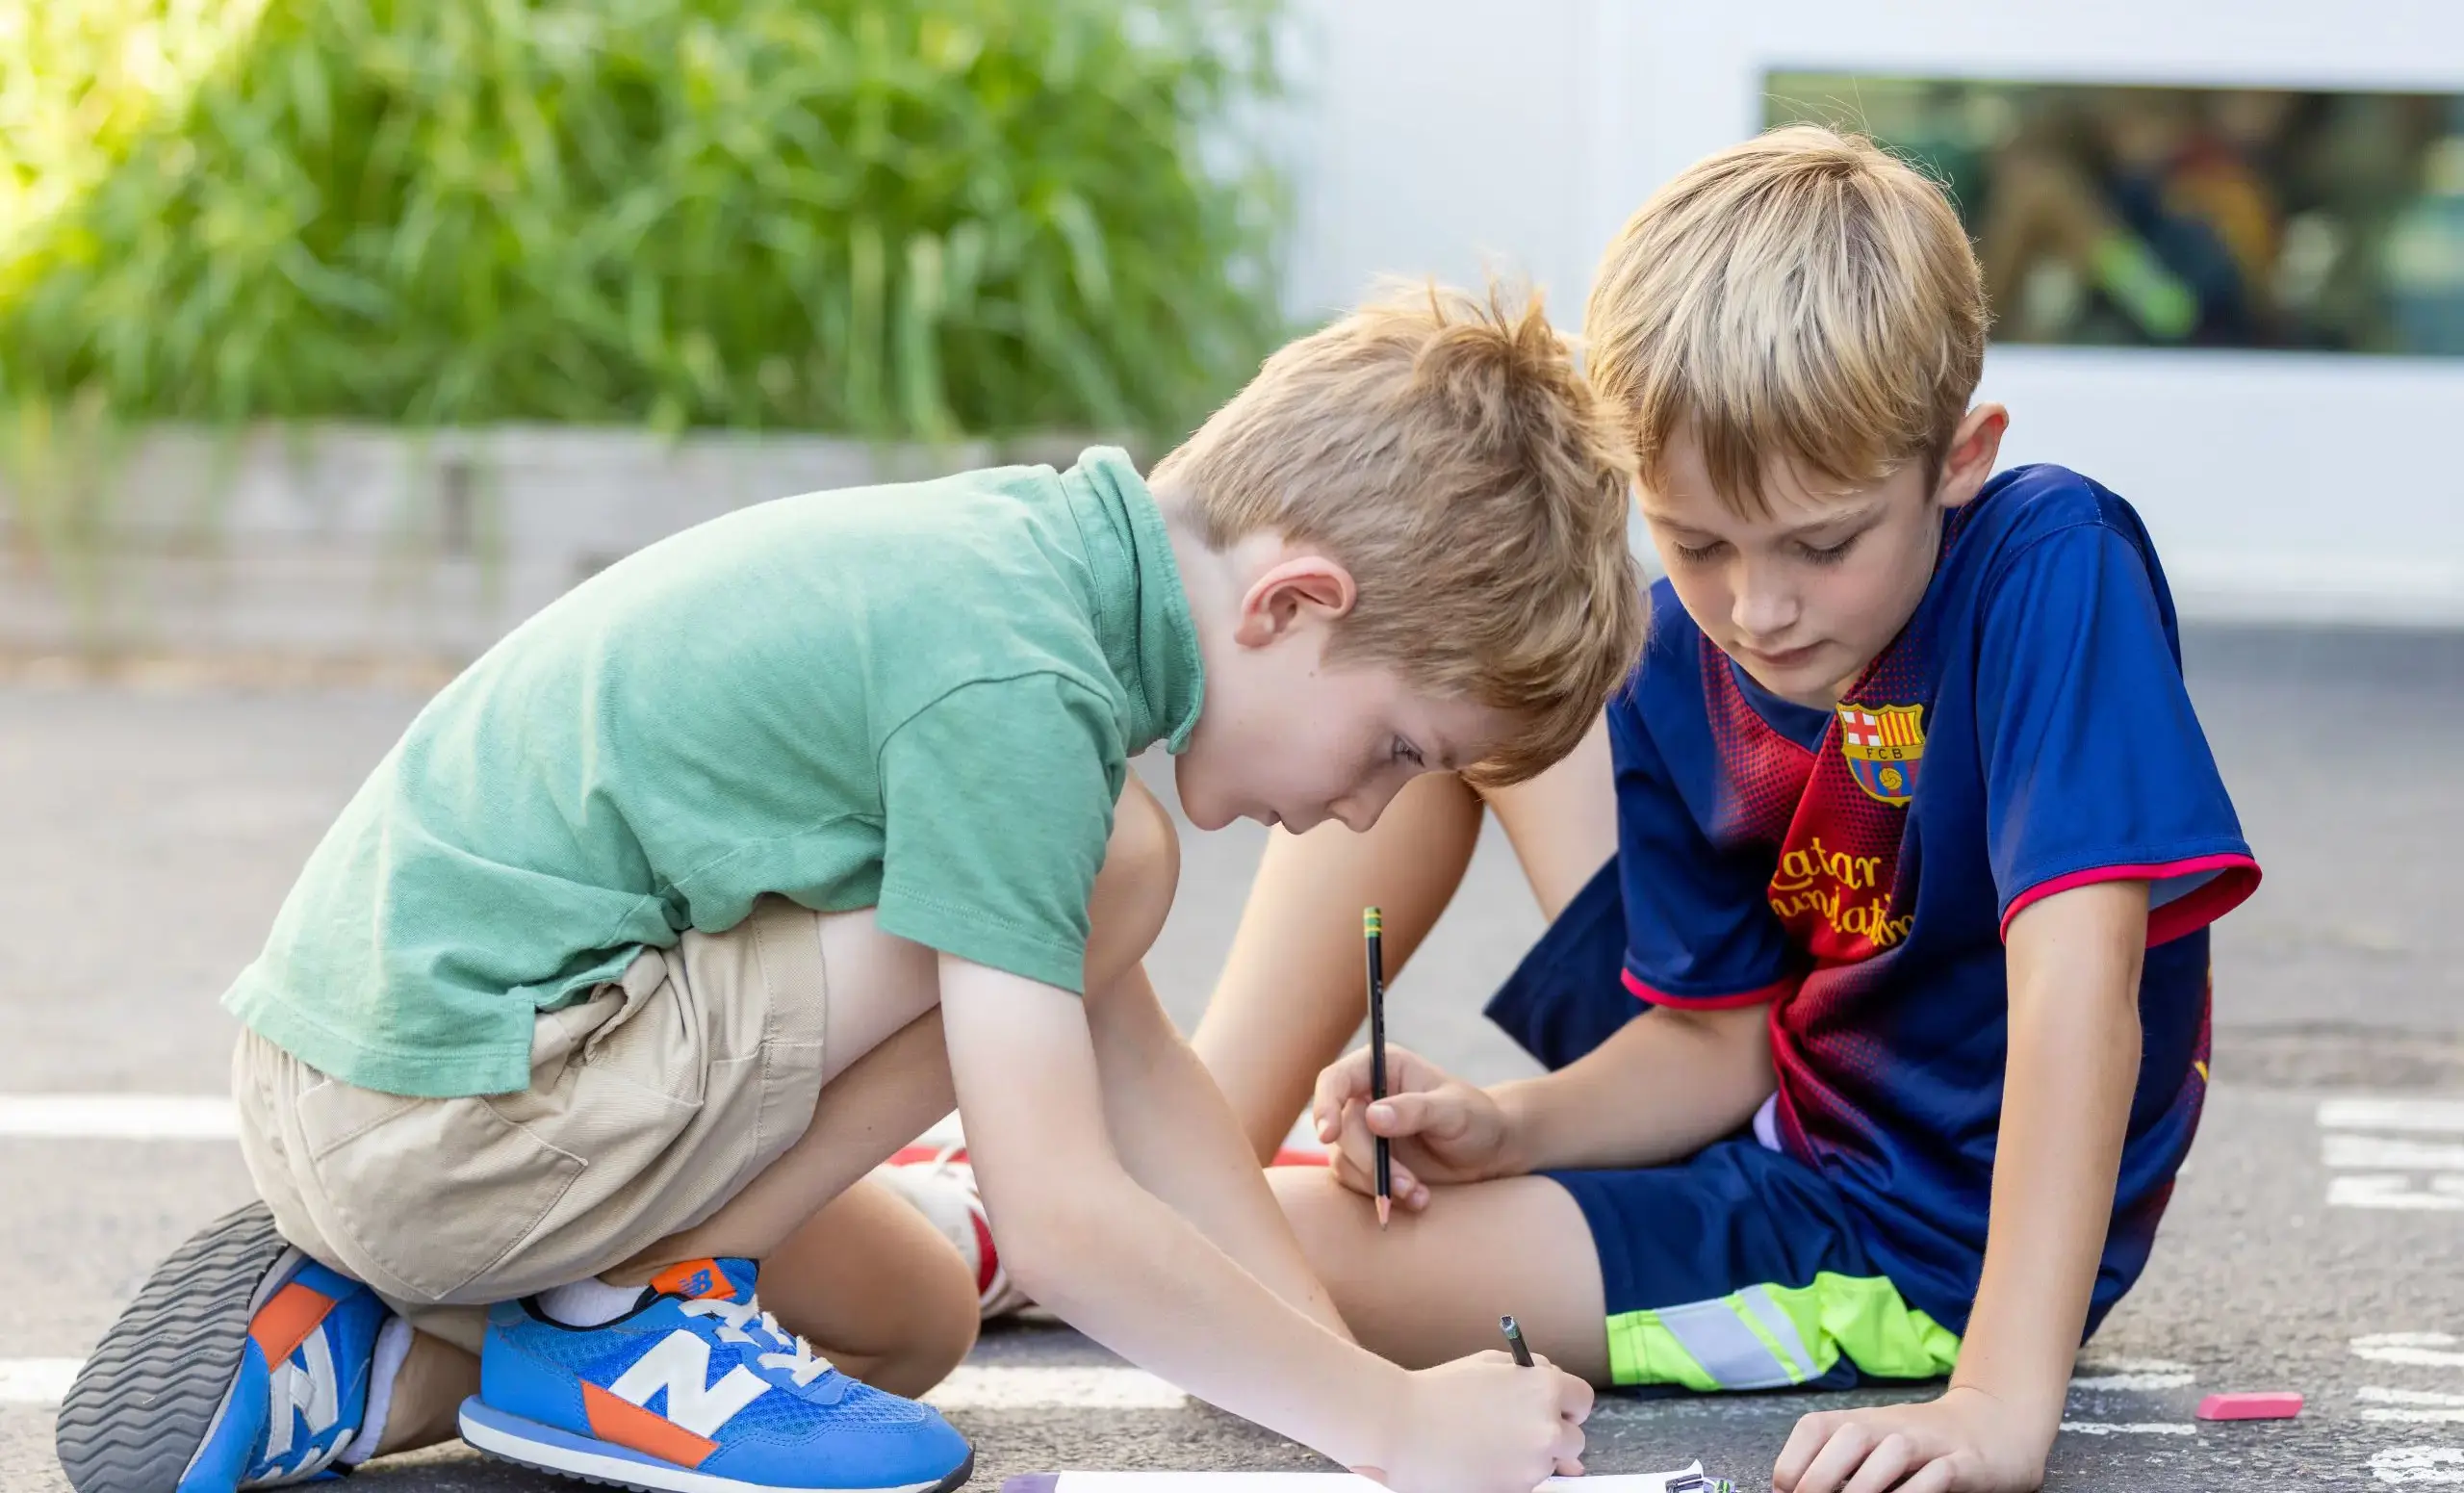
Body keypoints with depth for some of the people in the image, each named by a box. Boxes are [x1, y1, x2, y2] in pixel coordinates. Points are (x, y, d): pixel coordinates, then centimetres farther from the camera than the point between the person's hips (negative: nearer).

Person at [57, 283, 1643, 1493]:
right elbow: (1057, 1213, -21)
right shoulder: (1016, 685, -19)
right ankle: (632, 1311, -4)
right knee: (1114, 870, -11)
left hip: (355, 1045, 10)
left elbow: (1131, 1063, 15)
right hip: (444, 1113, -10)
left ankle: (355, 1354, 13)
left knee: (915, 1319, 26)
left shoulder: (1025, 543, 10)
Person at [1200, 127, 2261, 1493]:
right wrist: (1507, 1127, -20)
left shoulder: (2052, 571, -26)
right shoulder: (1683, 652, -6)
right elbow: (1718, 1038, 0)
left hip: (1921, 1248, -7)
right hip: (1767, 1118, 7)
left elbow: (2076, 985, -35)